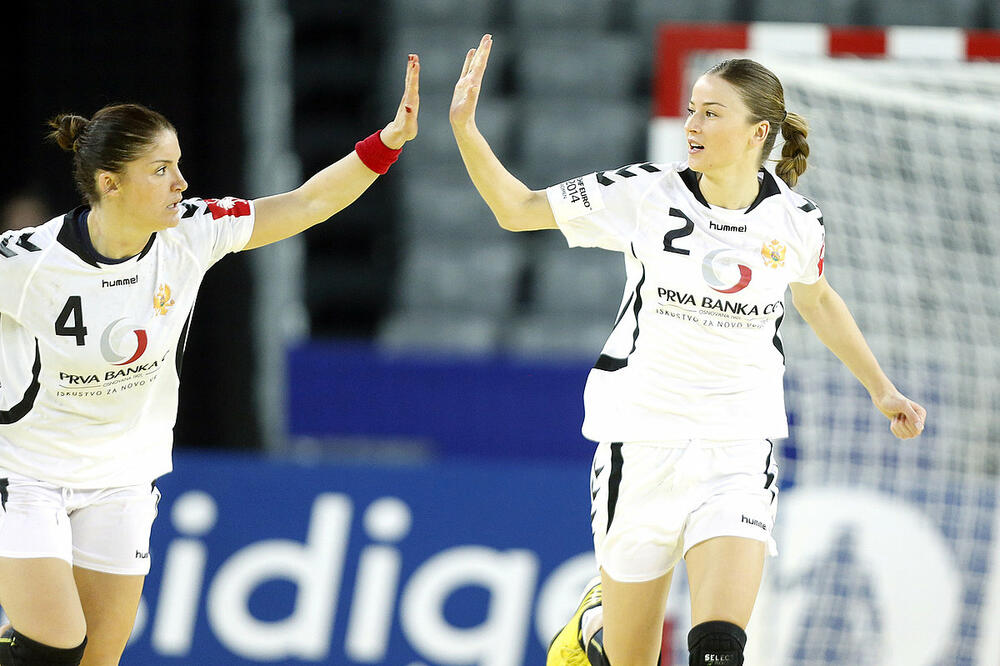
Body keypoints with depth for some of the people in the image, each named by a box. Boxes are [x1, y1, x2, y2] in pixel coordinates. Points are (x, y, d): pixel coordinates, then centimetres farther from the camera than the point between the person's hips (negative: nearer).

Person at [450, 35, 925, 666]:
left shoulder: (795, 221, -2)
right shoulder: (647, 194, -8)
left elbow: (816, 299, 20)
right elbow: (517, 208, -4)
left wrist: (882, 389, 22)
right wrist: (465, 127, -17)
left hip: (738, 449, 1)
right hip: (642, 441, -1)